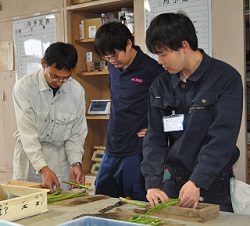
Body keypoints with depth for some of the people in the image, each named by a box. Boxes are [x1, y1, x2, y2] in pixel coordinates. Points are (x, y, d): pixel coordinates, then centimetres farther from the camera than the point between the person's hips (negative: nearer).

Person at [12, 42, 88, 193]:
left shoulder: (77, 91, -5)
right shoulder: (24, 87, -14)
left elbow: (76, 133, 0)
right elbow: (27, 132, -19)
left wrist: (76, 163, -15)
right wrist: (43, 168, -27)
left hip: (61, 158, 2)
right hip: (30, 156, -2)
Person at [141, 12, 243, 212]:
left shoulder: (226, 78, -11)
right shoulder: (160, 86, 4)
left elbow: (222, 137, -17)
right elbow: (155, 137, 1)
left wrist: (197, 182, -24)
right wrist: (153, 183, -11)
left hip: (214, 188, -4)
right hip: (174, 184, 4)